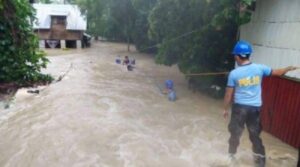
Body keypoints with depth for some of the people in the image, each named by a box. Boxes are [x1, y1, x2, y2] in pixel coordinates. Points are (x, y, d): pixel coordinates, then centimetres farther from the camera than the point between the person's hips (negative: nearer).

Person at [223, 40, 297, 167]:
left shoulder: (234, 73, -12)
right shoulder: (259, 68, -5)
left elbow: (229, 94, -6)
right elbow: (278, 73, 10)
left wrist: (225, 109, 6)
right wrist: (289, 68, 31)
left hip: (239, 107, -2)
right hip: (255, 108, 3)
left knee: (235, 132, 15)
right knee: (255, 135, 15)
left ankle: (231, 154, 33)